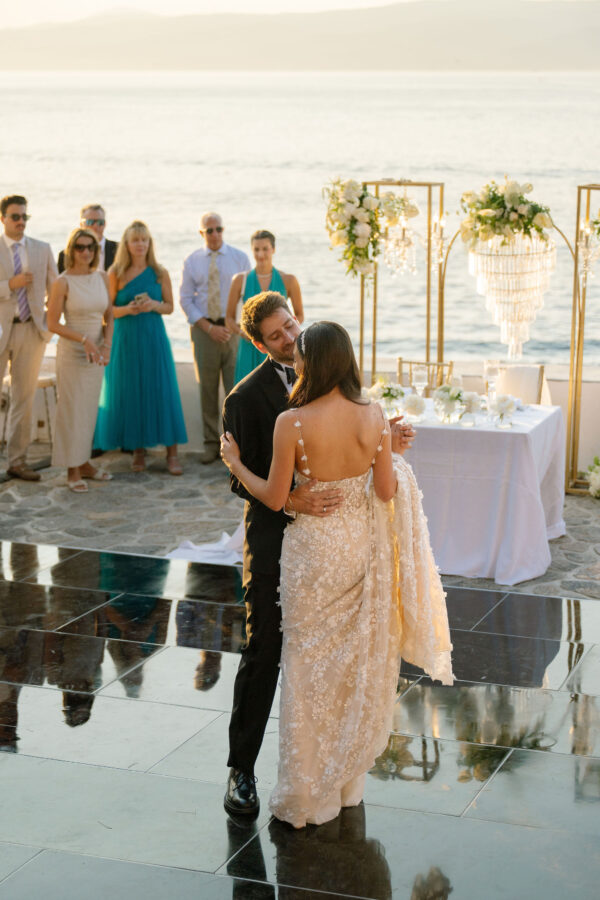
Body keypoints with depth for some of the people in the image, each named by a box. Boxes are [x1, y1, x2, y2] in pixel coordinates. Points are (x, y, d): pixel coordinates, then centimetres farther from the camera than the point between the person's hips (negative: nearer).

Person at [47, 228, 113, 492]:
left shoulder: (102, 278, 4)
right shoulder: (62, 283, -11)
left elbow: (108, 316, 10)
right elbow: (53, 324, -12)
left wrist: (106, 344, -6)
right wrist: (84, 340, -20)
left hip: (96, 354, 5)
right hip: (71, 354, -5)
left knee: (89, 409, 11)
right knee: (72, 410, 0)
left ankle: (84, 463, 22)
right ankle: (72, 470, 7)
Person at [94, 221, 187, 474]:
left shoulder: (160, 273, 4)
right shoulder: (115, 274, 1)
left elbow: (170, 307, 8)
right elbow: (107, 310, 2)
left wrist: (154, 305, -12)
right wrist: (127, 309, -16)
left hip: (154, 337, 1)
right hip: (125, 338, 0)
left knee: (162, 391, -3)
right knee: (130, 393, 2)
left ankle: (171, 452, 1)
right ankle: (138, 450, 13)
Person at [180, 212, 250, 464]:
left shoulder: (240, 258, 5)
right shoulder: (192, 261, 6)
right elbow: (185, 299, 3)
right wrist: (209, 328, -7)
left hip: (233, 327, -1)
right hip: (204, 328, 1)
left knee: (235, 387, -4)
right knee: (207, 388, 2)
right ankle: (211, 443, 10)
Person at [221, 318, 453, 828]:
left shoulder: (293, 423, -19)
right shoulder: (373, 415, -8)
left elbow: (274, 498, -11)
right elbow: (387, 491, -4)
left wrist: (235, 463, 5)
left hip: (313, 548, -4)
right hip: (362, 544, 4)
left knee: (311, 665, 9)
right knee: (355, 660, 18)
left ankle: (308, 793, 17)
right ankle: (349, 781, 31)